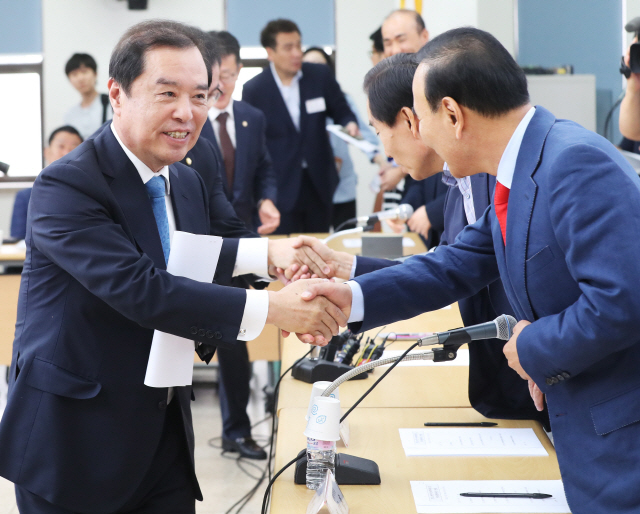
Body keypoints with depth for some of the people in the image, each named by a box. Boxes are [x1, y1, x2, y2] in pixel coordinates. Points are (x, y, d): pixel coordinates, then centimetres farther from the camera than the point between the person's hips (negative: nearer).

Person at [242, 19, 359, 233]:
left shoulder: (320, 76, -1)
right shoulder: (253, 90, -7)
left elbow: (341, 111, 11)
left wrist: (350, 124, -14)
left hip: (319, 183, 3)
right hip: (281, 187, -3)